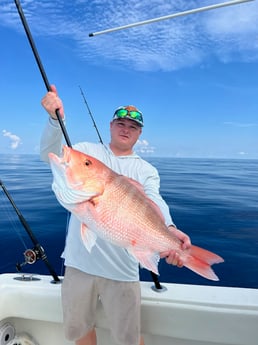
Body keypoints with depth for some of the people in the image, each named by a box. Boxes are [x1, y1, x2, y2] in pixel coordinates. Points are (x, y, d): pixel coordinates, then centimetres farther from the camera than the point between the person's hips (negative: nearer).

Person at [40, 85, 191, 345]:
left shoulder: (146, 170, 3)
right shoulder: (86, 150, 4)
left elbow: (154, 201, -15)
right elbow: (49, 155, -10)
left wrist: (169, 229, -37)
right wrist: (55, 119, -29)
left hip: (121, 268, -1)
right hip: (79, 261, 1)